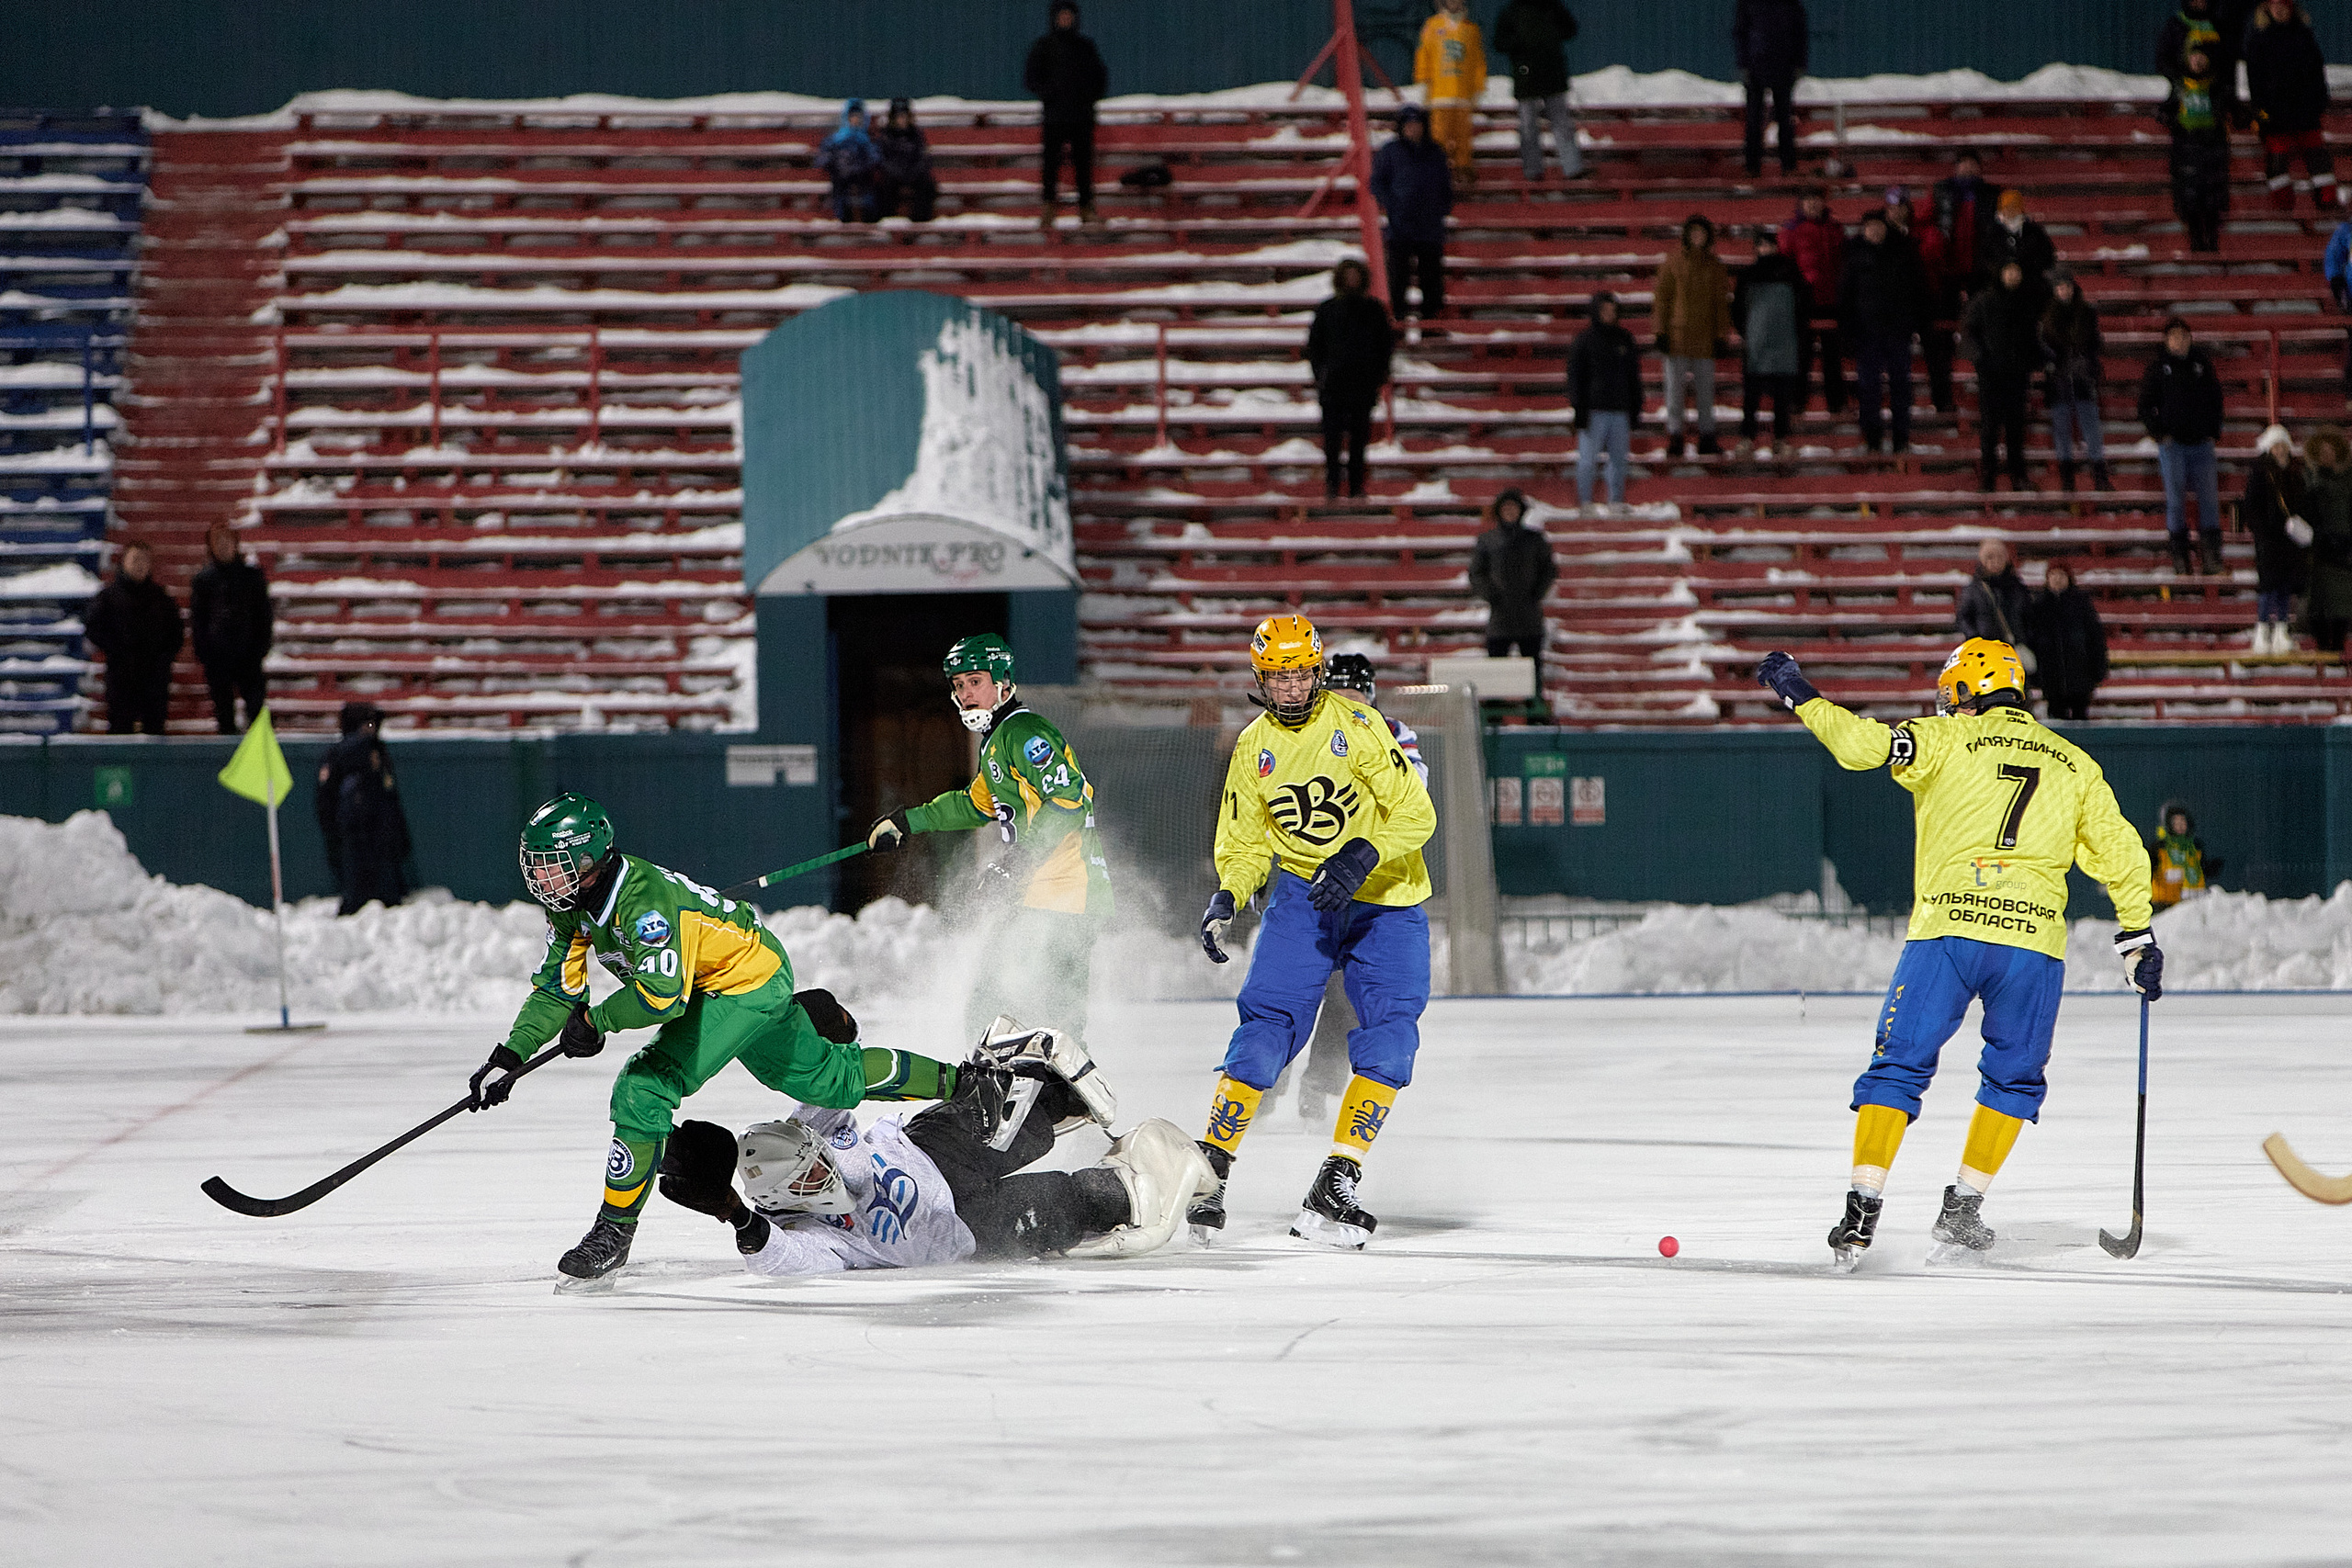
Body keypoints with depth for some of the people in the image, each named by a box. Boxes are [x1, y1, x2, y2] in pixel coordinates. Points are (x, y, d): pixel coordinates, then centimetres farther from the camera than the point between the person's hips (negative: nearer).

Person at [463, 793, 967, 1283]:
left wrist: (596, 1020, -26)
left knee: (644, 1088, -20)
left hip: (750, 979, -10)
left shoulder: (646, 900, -34)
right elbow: (556, 989, 2)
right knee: (826, 1080, 23)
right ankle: (954, 1083, 41)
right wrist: (510, 1057, -8)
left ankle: (614, 1233, -14)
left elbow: (664, 997, -39)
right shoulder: (569, 907, -5)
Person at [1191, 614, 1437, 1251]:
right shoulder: (1253, 750, 2)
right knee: (1267, 1023, -14)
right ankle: (1209, 1169, -6)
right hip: (1302, 895, 2)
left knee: (1389, 1040, -15)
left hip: (1385, 902, -2)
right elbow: (1246, 845, 10)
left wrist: (1362, 857, -29)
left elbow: (1415, 813, -13)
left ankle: (1335, 1184, -10)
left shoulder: (1356, 725, -11)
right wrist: (1226, 899, -11)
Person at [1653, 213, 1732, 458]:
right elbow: (1661, 297, 1)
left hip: (1705, 337, 2)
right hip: (1676, 334, -2)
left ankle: (1707, 438, 11)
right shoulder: (1674, 263, 1)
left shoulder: (1714, 266, 7)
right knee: (1675, 387, -1)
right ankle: (1674, 437, 3)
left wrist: (1720, 336, 6)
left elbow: (1721, 302, 11)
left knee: (1705, 389, 5)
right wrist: (1662, 333, -5)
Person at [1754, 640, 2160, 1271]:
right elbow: (2119, 852, 14)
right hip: (2034, 938, 2)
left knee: (1900, 1067, 5)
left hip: (1947, 931, -2)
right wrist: (2139, 939, 19)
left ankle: (1862, 1209, -5)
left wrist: (1799, 694, 6)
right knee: (2015, 1076, 21)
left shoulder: (1948, 740, 6)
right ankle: (1964, 1206, 16)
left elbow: (1863, 743, -6)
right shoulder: (2074, 765, 17)